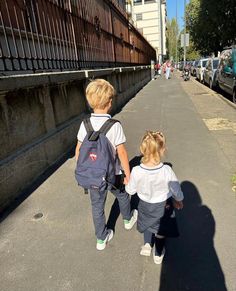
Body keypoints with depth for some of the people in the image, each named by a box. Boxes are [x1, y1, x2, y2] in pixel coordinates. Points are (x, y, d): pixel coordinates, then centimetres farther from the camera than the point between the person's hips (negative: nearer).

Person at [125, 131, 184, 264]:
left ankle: (147, 244, 34)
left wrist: (128, 184, 11)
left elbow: (130, 190, -12)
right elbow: (176, 190, -16)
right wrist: (179, 201, 6)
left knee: (148, 223, 35)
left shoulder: (136, 171, -29)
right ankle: (158, 254, 46)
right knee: (161, 229, 28)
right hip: (163, 206, 0)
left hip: (145, 206, 1)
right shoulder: (166, 170, -33)